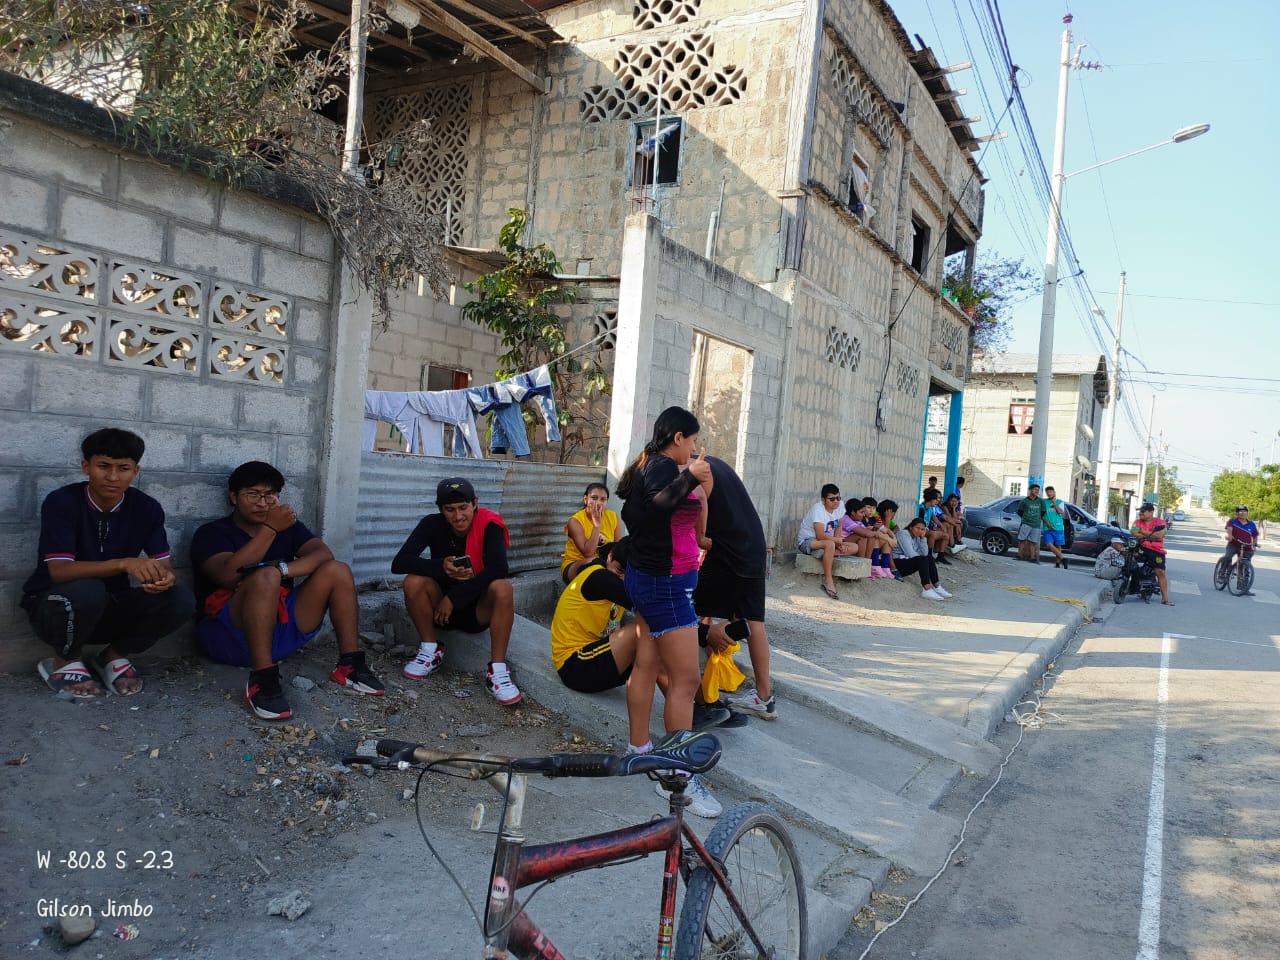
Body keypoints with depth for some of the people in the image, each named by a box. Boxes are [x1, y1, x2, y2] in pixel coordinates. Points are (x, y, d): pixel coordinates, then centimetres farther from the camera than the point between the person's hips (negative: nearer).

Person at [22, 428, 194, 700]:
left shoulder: (147, 508, -7)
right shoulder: (61, 502, -18)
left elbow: (164, 565, -8)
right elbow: (59, 571, -27)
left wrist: (164, 578, -35)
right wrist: (124, 563, -43)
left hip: (110, 608, 4)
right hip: (54, 605, -3)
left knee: (180, 600, -22)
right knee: (87, 591, -38)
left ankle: (114, 655, 4)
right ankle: (66, 661, -5)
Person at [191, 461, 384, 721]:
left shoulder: (289, 526, 14)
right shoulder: (212, 533, 0)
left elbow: (323, 553, -6)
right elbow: (229, 576, -20)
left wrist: (282, 569, -24)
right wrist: (270, 528, -24)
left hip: (283, 629, 5)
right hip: (231, 633, -5)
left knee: (337, 570, -10)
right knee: (266, 577, -32)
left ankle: (350, 664, -13)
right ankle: (262, 679, -38)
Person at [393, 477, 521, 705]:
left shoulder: (488, 524, -17)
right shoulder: (432, 525, -10)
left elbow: (498, 569, -31)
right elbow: (399, 563, -19)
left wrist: (454, 598, -29)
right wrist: (441, 567, -33)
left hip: (480, 611, -2)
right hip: (441, 608, 2)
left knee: (502, 587, -32)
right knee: (413, 581, -25)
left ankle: (497, 671, -26)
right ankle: (430, 652, -5)